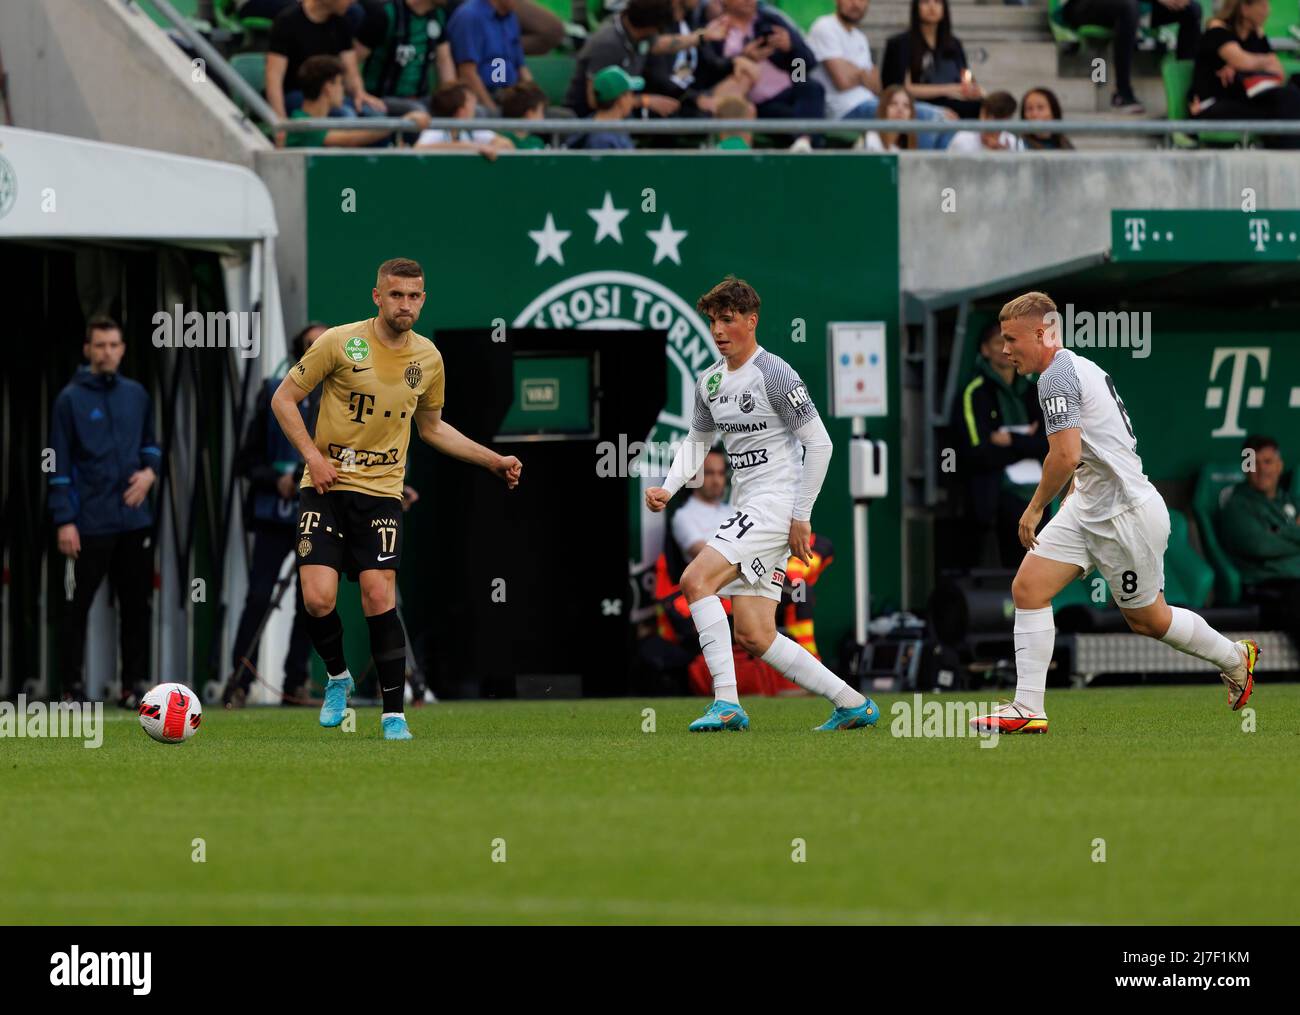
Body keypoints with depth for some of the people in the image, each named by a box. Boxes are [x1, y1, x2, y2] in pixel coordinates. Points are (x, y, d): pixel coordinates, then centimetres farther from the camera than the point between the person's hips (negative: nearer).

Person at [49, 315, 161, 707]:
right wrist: (64, 521, -10)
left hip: (134, 520, 5)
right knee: (77, 605, -1)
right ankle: (73, 686, 4)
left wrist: (150, 470, -2)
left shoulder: (136, 394, 9)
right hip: (89, 524, -4)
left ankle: (134, 683, 14)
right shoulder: (71, 399, -4)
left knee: (136, 603, 7)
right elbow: (59, 465, -5)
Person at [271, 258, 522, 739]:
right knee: (318, 600, -12)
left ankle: (394, 713, 1)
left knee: (380, 598, -10)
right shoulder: (340, 342, -7)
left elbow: (432, 428, 22)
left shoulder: (428, 358, 6)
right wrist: (312, 455, -11)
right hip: (325, 486, -2)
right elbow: (283, 398, 0)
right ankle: (338, 677, 18)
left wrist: (494, 460, 17)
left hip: (381, 493, 2)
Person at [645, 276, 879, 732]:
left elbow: (819, 443, -12)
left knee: (696, 578, -22)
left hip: (776, 502, -8)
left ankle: (726, 702, -23)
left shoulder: (774, 374, -11)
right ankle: (853, 704, 10)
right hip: (747, 507, 8)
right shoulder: (709, 381, 13)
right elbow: (696, 442, 26)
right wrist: (669, 488, 7)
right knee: (753, 636, 1)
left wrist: (800, 517, -13)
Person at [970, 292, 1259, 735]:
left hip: (1128, 514, -10)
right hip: (1088, 511, 10)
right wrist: (1070, 496, 23)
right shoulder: (1078, 367, 12)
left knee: (1147, 619, 6)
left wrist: (1035, 508, -17)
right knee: (1028, 588, -2)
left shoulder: (1058, 375, -20)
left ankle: (1235, 658, 30)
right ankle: (1028, 710, -3)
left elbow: (1066, 455, -29)